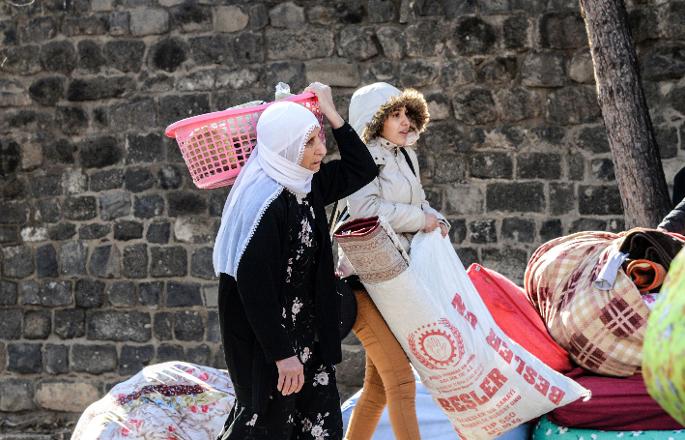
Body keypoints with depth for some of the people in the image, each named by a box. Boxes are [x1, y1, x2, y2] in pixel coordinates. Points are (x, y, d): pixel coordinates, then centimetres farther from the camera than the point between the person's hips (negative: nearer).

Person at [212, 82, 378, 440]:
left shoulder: (306, 186, 2)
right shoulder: (263, 202, -23)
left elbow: (362, 169, 15)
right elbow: (254, 286, -24)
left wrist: (331, 114, 4)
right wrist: (282, 354, -22)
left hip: (306, 329, 8)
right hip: (266, 339, -8)